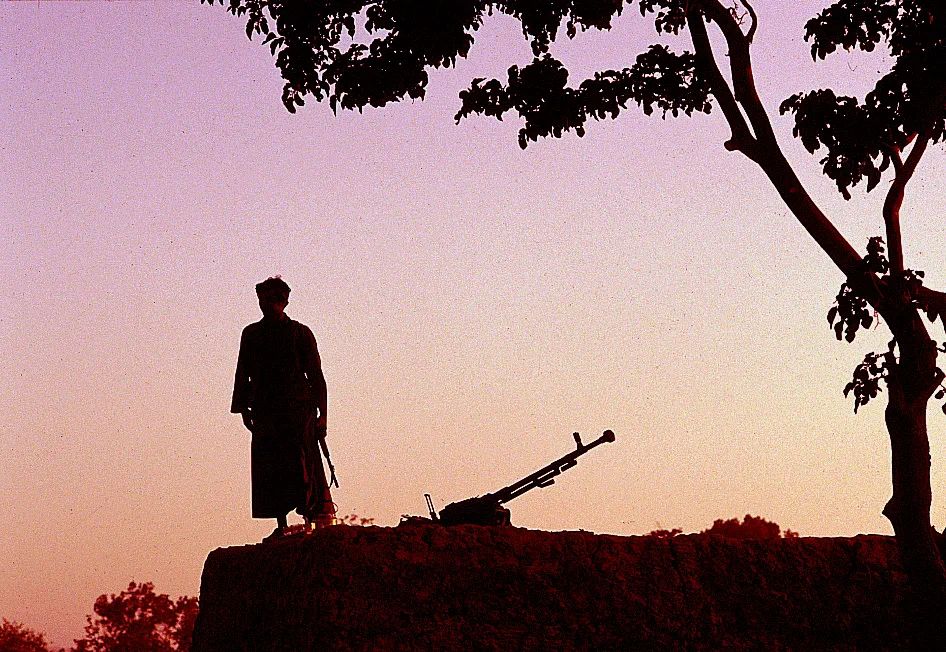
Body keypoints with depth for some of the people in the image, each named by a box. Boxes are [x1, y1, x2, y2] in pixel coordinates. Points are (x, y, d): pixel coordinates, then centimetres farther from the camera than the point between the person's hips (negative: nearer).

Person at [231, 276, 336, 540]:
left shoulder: (300, 333, 3)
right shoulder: (251, 334, 13)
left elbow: (316, 375, 2)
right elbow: (243, 373, 16)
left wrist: (322, 413, -3)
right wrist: (243, 408, 9)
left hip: (298, 409, -4)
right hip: (265, 413, 4)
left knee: (301, 466, -10)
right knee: (269, 469, 1)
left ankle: (310, 521, -8)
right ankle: (281, 526, 6)